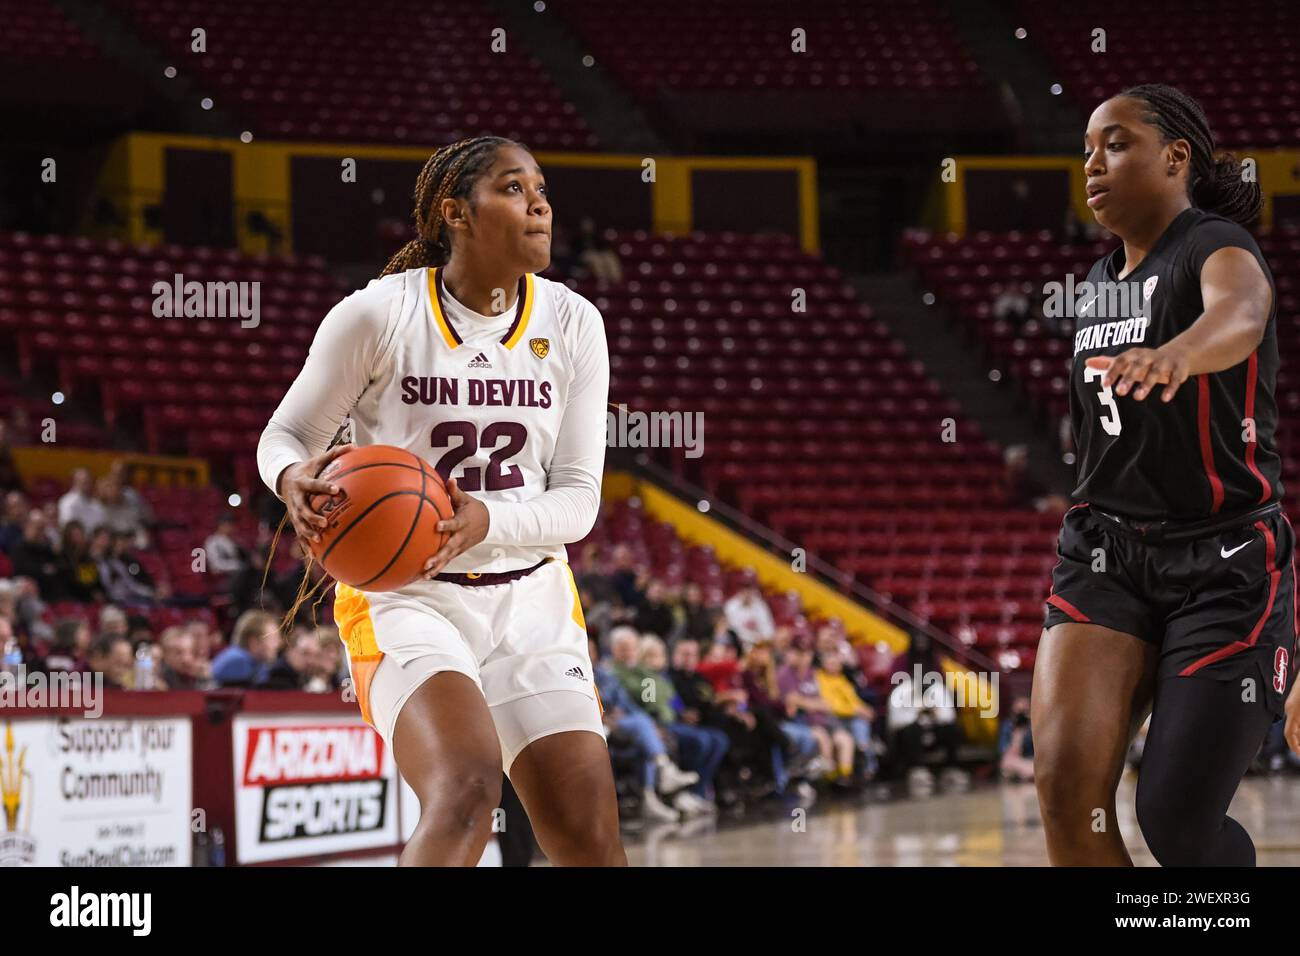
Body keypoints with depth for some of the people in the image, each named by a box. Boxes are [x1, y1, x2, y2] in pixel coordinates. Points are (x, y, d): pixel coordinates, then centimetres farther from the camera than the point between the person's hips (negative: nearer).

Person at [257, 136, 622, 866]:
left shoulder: (572, 324, -1)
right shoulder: (377, 315, -10)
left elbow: (578, 498, -1)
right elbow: (287, 434, 1)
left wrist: (483, 521, -22)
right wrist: (295, 480, -24)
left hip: (531, 598, 4)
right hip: (405, 596, -4)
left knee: (592, 841, -4)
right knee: (467, 789, -30)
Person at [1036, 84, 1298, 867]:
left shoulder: (1219, 249, -12)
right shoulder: (1104, 280, 12)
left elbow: (1237, 317, -38)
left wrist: (1174, 354, -60)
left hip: (1227, 563, -6)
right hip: (1107, 551, 6)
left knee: (1177, 821, -6)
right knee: (1067, 788, -13)